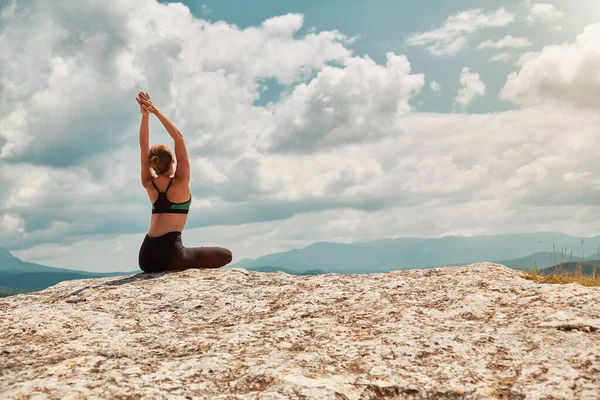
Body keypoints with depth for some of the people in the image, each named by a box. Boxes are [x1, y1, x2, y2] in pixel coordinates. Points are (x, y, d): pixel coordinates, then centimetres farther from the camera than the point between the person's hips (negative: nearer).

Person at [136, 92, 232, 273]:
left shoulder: (149, 184, 10)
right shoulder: (180, 183, -3)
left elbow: (144, 147, 11)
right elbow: (179, 138, -2)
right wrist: (156, 112, -5)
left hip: (147, 257, 5)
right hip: (169, 253, -5)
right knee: (226, 255, 7)